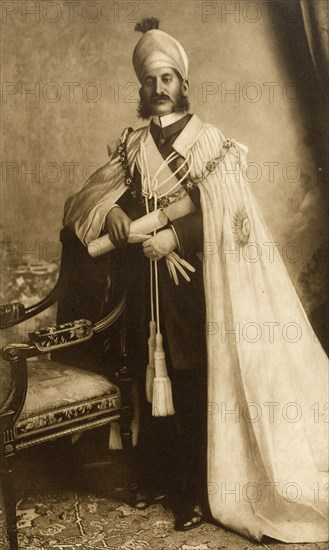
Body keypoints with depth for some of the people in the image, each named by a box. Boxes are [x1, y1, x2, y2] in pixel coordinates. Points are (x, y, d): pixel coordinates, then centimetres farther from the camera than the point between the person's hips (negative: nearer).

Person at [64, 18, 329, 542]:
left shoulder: (211, 142, 2)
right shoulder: (132, 146, 12)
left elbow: (225, 214, -9)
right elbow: (87, 199, 9)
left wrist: (172, 237, -18)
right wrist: (112, 213, -12)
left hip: (192, 281, -3)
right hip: (146, 282, 4)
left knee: (193, 385, -2)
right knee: (151, 379, 9)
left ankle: (194, 491, 10)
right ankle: (154, 477, 24)